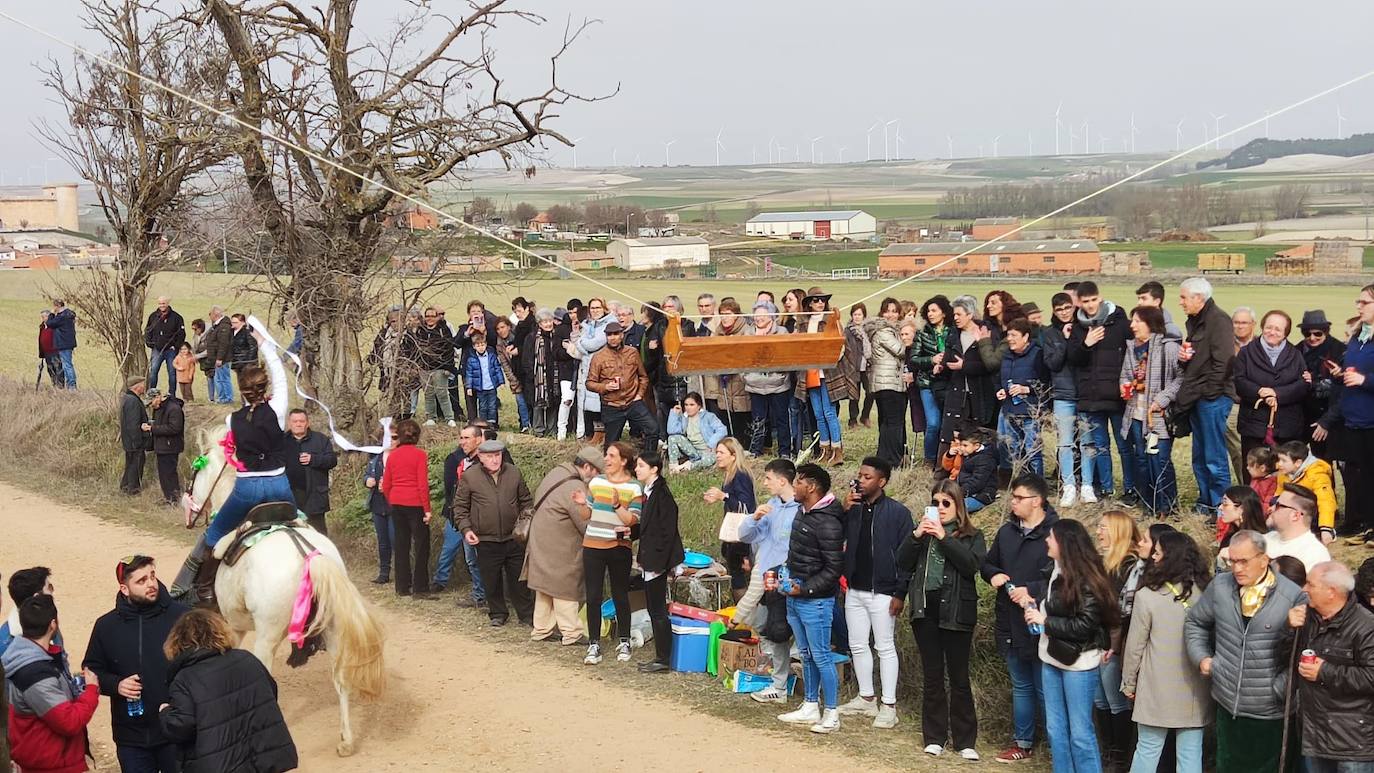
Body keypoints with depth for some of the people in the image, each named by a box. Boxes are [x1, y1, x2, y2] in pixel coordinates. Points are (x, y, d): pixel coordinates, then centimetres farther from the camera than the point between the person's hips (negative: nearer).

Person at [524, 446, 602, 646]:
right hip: (558, 550, -9)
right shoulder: (575, 488, -23)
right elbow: (587, 525, -20)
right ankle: (572, 633, 7)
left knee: (547, 589, 17)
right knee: (565, 589, 0)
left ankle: (542, 629, 25)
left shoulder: (556, 472, 5)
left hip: (541, 543, 9)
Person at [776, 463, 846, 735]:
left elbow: (834, 568, -20)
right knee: (806, 654, 17)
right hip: (796, 596, 9)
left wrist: (806, 589, -20)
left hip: (815, 600, -9)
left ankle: (832, 713, 7)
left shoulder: (827, 523, -20)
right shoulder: (803, 512, 8)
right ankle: (810, 707, 27)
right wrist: (790, 582, 11)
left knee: (821, 656, -2)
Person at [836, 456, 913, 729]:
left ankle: (889, 706, 7)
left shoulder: (898, 512, -8)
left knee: (885, 648, 1)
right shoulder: (853, 509, 6)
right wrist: (844, 509, -12)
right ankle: (866, 698, 25)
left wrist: (900, 593, -14)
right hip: (854, 590, 6)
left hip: (882, 592, -6)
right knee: (857, 645, 12)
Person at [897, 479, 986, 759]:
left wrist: (944, 538, -19)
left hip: (956, 612, -3)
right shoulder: (923, 530, 11)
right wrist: (916, 536, -12)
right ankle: (934, 738, 17)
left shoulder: (972, 536, 2)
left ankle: (965, 741, 11)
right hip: (925, 609, 3)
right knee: (931, 676, 9)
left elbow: (972, 564, -16)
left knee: (959, 677, 2)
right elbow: (903, 564, 2)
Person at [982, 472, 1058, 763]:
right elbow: (987, 564, 18)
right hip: (1010, 624, 7)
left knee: (1045, 690, 3)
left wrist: (1032, 590, -24)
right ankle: (1023, 743, 31)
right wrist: (994, 575, -3)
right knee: (1020, 687, 19)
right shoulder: (1007, 531, 9)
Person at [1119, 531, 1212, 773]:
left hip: (1158, 688, -3)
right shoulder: (1204, 593, -2)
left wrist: (1129, 682, 6)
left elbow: (1135, 646, -7)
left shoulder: (1147, 595, -13)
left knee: (1148, 750, 8)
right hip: (1195, 688, 4)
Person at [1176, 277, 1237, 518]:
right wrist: (1183, 357, 7)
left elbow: (1224, 360, -20)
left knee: (1214, 458, -6)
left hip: (1213, 398, -10)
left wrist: (1211, 391, -16)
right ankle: (1205, 503, 25)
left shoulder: (1218, 320, -12)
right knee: (1199, 457, 16)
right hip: (1197, 397, 10)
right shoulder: (1194, 321, 17)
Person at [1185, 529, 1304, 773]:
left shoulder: (1292, 596, -13)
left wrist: (1281, 688, -13)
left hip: (1270, 711, -3)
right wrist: (1201, 657, 4)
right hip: (1227, 704, 3)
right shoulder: (1220, 586, -1)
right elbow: (1195, 622, 15)